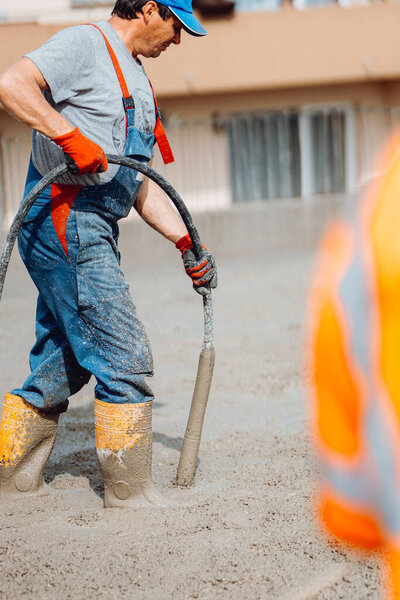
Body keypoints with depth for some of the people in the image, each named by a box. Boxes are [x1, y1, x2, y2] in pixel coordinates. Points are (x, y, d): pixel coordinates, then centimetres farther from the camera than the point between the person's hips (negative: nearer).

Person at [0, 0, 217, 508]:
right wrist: (71, 136, -31)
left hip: (91, 232, 10)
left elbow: (137, 183, 23)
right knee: (125, 358, -9)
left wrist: (187, 242, 15)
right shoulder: (85, 44, -6)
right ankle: (130, 493, -1)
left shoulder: (136, 81, 22)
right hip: (63, 220, -10)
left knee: (63, 364, 14)